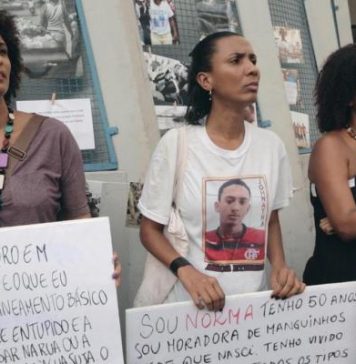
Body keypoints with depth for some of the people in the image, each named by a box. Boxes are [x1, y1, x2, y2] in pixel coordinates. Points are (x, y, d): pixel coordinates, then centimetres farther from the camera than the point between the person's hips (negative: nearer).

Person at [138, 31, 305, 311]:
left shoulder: (271, 145, 0)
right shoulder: (176, 144, -10)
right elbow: (150, 229, -4)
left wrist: (280, 267, -4)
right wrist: (186, 270, -19)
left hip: (255, 301, 3)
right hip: (192, 304, -3)